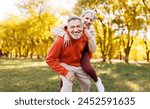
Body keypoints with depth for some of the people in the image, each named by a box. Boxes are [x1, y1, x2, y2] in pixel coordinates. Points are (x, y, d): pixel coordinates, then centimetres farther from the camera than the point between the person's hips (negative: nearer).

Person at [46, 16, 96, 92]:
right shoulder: (60, 40, -33)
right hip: (66, 65, -5)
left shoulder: (85, 37, -17)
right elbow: (50, 59, -28)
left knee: (87, 84, 20)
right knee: (67, 85, -25)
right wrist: (65, 72, -29)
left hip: (79, 66, 6)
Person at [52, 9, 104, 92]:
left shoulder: (91, 32, -16)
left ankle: (97, 80, 6)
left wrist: (88, 36, -35)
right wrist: (65, 34, -51)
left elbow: (92, 50, -23)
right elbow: (55, 30, -32)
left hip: (82, 52, 0)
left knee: (87, 68, -28)